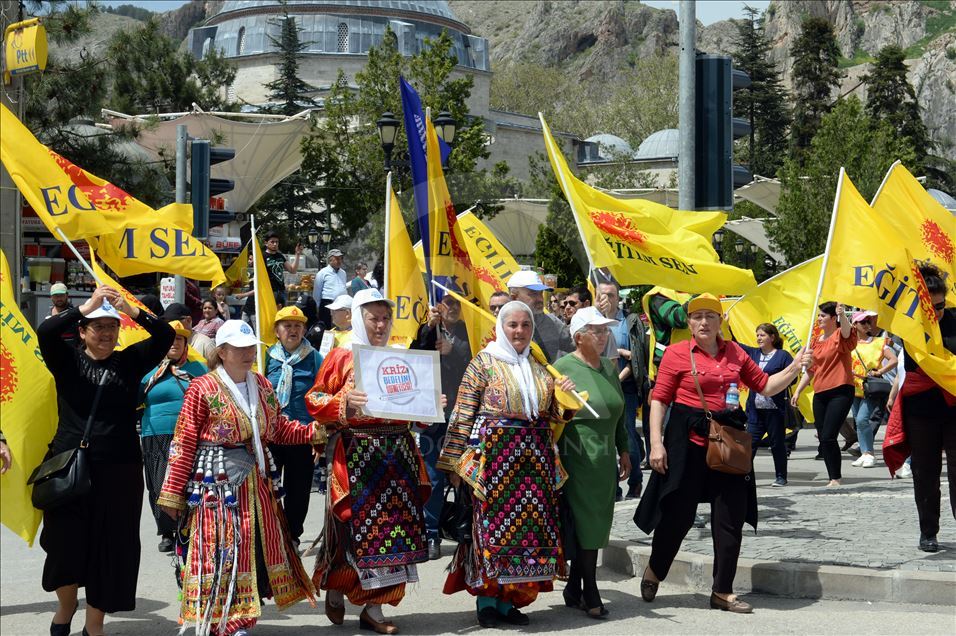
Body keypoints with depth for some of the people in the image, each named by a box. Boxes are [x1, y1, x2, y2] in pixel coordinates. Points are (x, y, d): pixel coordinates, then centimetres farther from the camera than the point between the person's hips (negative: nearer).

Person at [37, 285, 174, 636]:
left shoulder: (130, 361, 5)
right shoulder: (68, 360, 2)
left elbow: (165, 335, -5)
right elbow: (45, 332, -16)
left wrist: (129, 308, -16)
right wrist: (88, 305, -20)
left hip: (120, 470, 1)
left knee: (111, 547, 5)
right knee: (66, 544, 2)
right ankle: (66, 606, 31)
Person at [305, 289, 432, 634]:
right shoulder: (341, 356, 0)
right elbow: (314, 400, -5)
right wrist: (344, 402, -22)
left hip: (396, 453, 5)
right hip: (356, 453, -5)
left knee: (394, 525, 0)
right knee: (355, 525, -4)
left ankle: (373, 607, 6)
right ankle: (336, 590, 21)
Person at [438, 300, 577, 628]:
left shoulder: (539, 367, 14)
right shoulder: (484, 362, 0)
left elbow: (553, 415, 18)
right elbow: (463, 414, -5)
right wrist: (455, 461, -10)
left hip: (533, 458, 5)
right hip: (493, 453, -5)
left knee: (527, 525, 4)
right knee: (491, 522, -4)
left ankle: (507, 599, 13)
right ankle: (486, 599, 5)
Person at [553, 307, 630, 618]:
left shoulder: (609, 367, 14)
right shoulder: (562, 368, -7)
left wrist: (623, 450, 22)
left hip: (605, 459, 7)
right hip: (578, 459, -7)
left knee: (595, 526, 8)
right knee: (587, 525, -5)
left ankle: (575, 589, 17)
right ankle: (590, 594, 3)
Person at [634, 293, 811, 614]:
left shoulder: (734, 353, 9)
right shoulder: (677, 353, -4)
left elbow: (765, 385, 17)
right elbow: (659, 399, -5)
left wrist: (795, 367, 4)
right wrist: (656, 442, -12)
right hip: (688, 440, -4)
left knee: (730, 517, 5)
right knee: (678, 515, 1)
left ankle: (722, 592, 15)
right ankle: (653, 572, 27)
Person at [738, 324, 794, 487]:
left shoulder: (783, 356, -2)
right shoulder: (753, 353, 13)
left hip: (775, 408, -4)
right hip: (755, 408, 4)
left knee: (777, 443, 4)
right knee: (750, 442, 0)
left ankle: (781, 477, 14)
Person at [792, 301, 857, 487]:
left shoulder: (840, 335, -5)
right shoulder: (815, 342, 14)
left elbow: (847, 332, -31)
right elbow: (810, 369, 20)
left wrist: (842, 315, -50)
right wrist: (797, 391, 16)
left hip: (840, 392, -7)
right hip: (820, 394, 7)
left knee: (828, 436, -15)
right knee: (823, 438, 7)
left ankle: (836, 478, -5)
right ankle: (833, 477, 15)